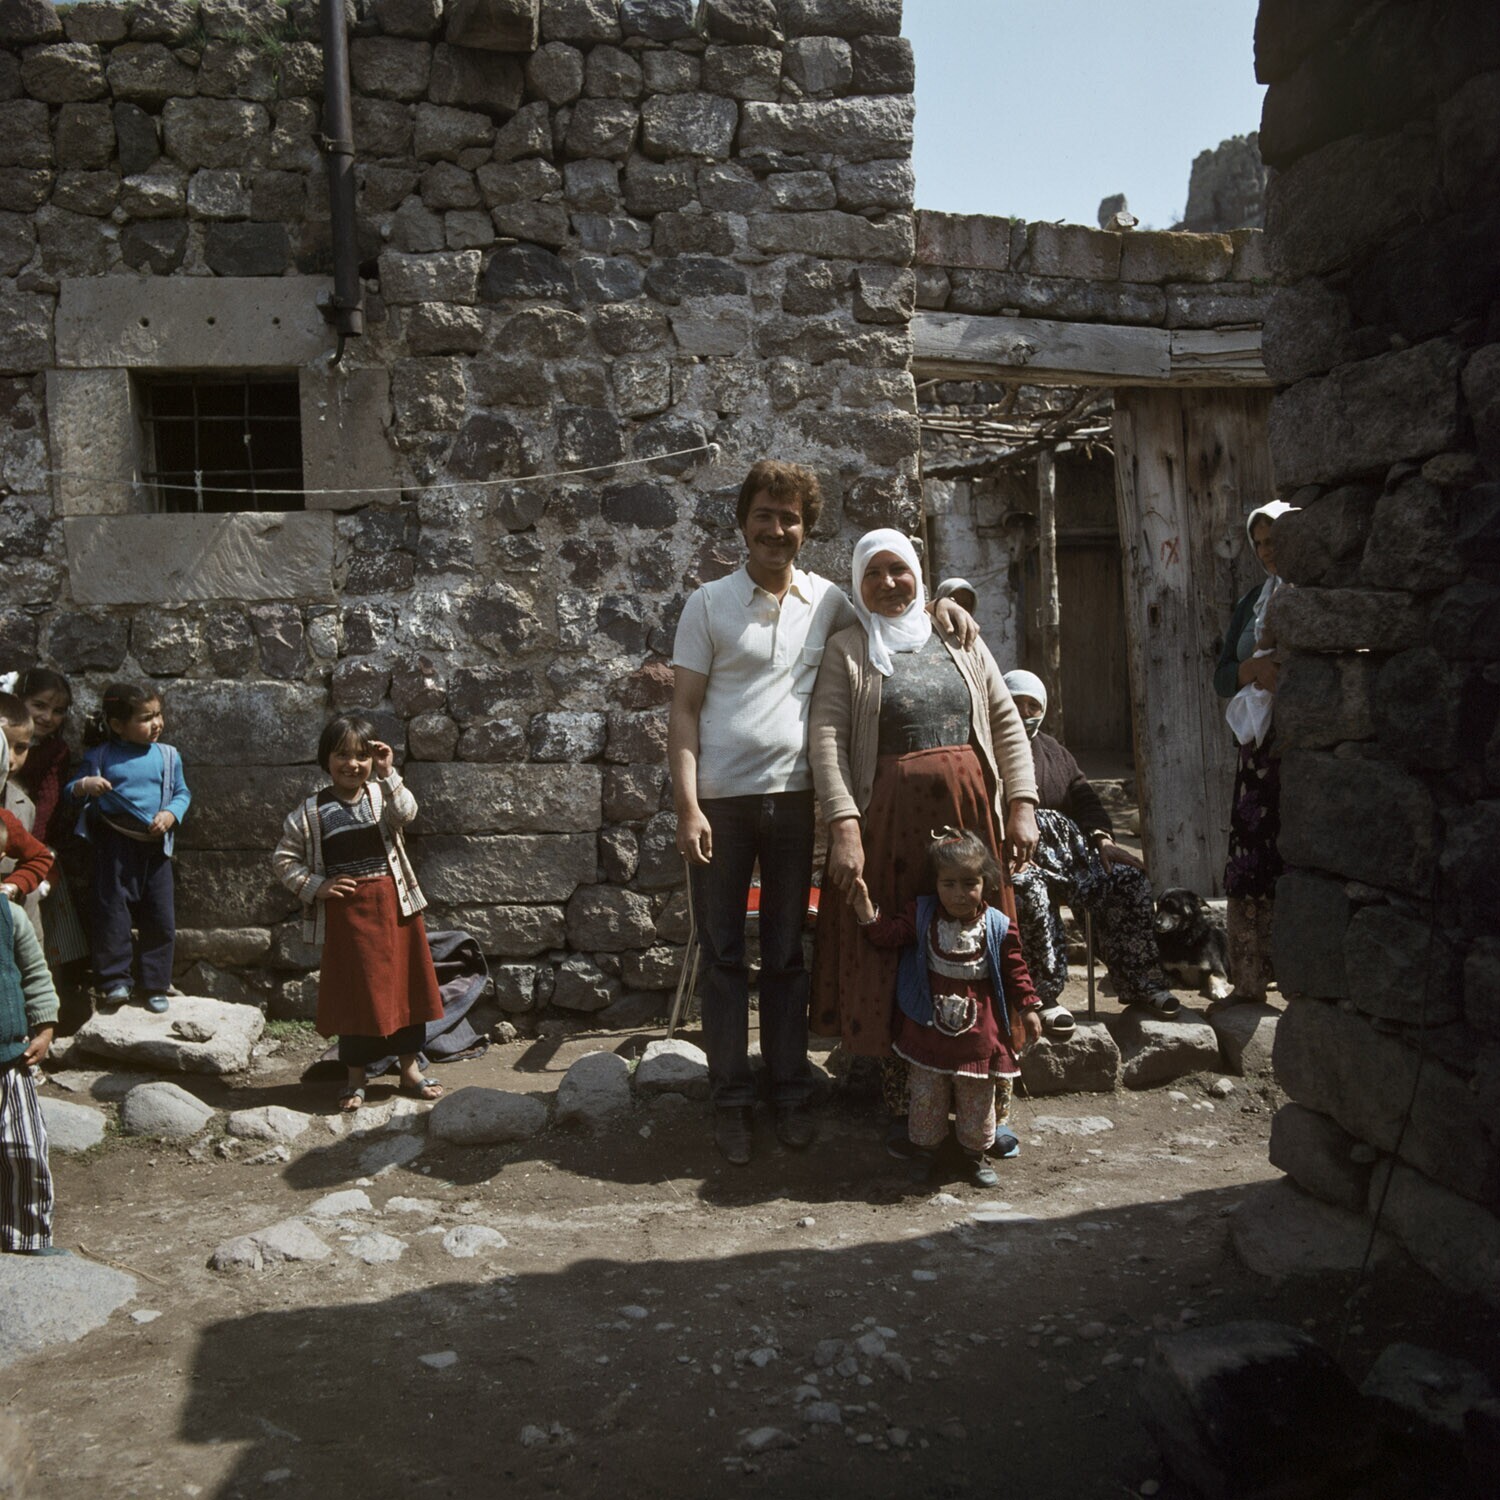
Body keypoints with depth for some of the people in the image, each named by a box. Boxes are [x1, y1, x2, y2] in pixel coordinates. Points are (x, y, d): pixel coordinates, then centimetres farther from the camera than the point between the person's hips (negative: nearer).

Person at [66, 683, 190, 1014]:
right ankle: (115, 979, 9)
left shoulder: (167, 756, 5)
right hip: (113, 846, -2)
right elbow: (71, 792, 5)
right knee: (112, 911, -1)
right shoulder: (100, 757, 0)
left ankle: (156, 985, 13)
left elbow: (182, 793, 11)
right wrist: (84, 786, -18)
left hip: (155, 846, 2)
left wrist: (171, 813, -9)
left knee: (161, 917, 3)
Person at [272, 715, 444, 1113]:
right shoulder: (310, 811, -1)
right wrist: (316, 886, -9)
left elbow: (405, 813, -20)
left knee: (403, 984, 9)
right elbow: (284, 859, 3)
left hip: (393, 904, 2)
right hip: (345, 912, -1)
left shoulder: (382, 794, 1)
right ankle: (356, 1078, 19)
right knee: (354, 992, 6)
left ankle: (410, 1069, 23)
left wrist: (387, 775, -28)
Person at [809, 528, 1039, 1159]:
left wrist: (1021, 805, 0)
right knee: (893, 960, 0)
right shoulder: (847, 651, 4)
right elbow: (826, 739, -7)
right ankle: (901, 1108, 12)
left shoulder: (959, 641, 15)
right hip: (891, 818, -3)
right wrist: (844, 827, -18)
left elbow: (1006, 723, 12)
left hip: (969, 813, 3)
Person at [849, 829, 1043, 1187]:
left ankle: (975, 1154, 30)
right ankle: (926, 1151, 27)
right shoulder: (921, 915, -4)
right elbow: (888, 934, -11)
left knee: (977, 1098, 11)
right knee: (926, 1094, 9)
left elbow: (1015, 970, 3)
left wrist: (1029, 1007, 2)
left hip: (978, 1032, 0)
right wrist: (866, 913, -26)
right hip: (929, 1027, 0)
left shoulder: (998, 926, -5)